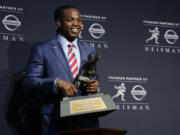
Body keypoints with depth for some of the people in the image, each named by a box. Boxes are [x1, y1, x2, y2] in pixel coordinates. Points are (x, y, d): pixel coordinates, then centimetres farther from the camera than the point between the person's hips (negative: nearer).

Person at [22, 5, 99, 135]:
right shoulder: (41, 50, 0)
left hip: (87, 121, 4)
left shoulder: (90, 50, 15)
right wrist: (56, 82, -20)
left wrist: (95, 86, -4)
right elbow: (28, 85, -5)